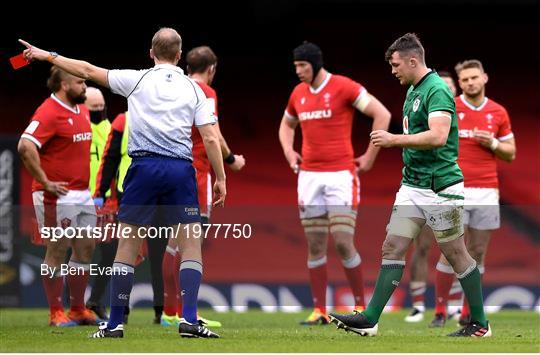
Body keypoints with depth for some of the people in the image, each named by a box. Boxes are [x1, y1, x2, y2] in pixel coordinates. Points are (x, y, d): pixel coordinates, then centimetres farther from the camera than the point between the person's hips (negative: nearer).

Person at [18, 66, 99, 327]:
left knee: (86, 249, 10)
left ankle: (78, 309, 20)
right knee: (58, 251, -2)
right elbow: (26, 147, -25)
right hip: (58, 195, -9)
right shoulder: (48, 112, -15)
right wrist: (45, 183, -21)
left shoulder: (82, 110, 13)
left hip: (83, 193, 9)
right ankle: (56, 313, 5)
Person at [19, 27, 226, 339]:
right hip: (181, 170, 0)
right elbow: (211, 138, 2)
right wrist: (221, 178, 9)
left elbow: (89, 71, 9)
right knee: (192, 244, 6)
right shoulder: (194, 89, 8)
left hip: (145, 165, 0)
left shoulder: (137, 79, 6)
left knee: (127, 246, 6)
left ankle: (115, 324, 6)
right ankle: (189, 321, -6)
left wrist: (47, 55, 19)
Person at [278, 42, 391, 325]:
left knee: (343, 242, -11)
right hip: (309, 175, 6)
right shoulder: (299, 94, 12)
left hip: (341, 174, -6)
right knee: (315, 246, 4)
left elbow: (382, 115, -9)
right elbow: (286, 125, 31)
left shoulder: (344, 87, -8)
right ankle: (319, 311, 8)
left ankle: (360, 305, 3)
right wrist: (289, 153, 13)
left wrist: (370, 157, -7)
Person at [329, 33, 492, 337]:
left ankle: (480, 324, 13)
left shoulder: (437, 90, -16)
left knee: (457, 255, 1)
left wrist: (394, 139, -24)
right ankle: (370, 320, 0)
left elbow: (438, 136, -28)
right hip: (413, 185, 9)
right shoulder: (413, 91, 14)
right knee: (392, 248, 2)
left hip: (441, 187, -9)